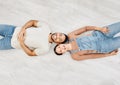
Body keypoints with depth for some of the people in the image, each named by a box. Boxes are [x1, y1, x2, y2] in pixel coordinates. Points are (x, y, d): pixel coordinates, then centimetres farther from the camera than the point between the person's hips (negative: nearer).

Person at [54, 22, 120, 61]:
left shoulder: (70, 36, -6)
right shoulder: (74, 56, -9)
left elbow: (85, 28, -1)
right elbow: (92, 56, -3)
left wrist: (100, 28, -15)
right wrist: (108, 54, -2)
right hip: (104, 47, -2)